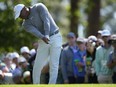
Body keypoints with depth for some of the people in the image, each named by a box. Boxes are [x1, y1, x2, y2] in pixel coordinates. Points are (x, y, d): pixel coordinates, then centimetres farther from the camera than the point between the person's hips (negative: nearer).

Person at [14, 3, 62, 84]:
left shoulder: (39, 7, -7)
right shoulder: (26, 24, 3)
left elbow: (46, 20, -20)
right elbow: (34, 31, -17)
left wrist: (47, 35, -35)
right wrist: (43, 37, -39)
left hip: (55, 37, -5)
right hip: (43, 41, 5)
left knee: (53, 65, -11)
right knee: (37, 66, 0)